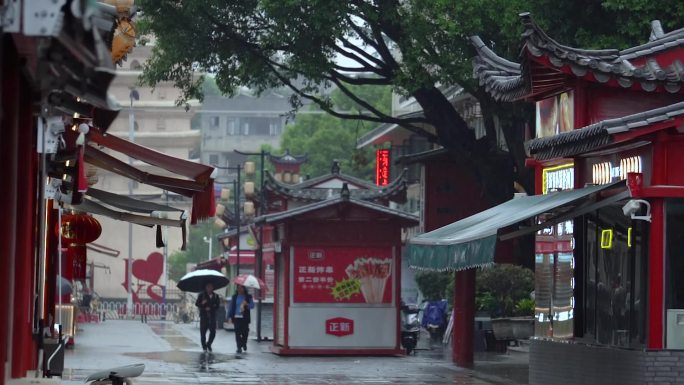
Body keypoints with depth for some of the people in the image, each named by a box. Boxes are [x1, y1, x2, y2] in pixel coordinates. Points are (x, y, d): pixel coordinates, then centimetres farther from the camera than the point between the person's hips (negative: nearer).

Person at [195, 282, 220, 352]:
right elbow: (196, 304, 2)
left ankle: (209, 344, 18)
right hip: (204, 315, -2)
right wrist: (202, 303, -18)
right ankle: (204, 346, 8)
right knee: (203, 332, -3)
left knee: (213, 332, -3)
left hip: (212, 316, 2)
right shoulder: (202, 295, 3)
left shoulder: (215, 296, 9)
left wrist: (210, 308, -9)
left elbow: (217, 306, 8)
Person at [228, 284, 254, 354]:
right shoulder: (234, 297, 9)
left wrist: (247, 304, -24)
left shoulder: (248, 297, 5)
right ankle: (239, 347, 0)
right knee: (238, 333, -4)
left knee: (245, 332, -1)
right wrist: (230, 317, 4)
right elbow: (231, 307, 9)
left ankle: (244, 343, 27)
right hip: (236, 317, 1)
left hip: (245, 318, -1)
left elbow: (252, 306, -4)